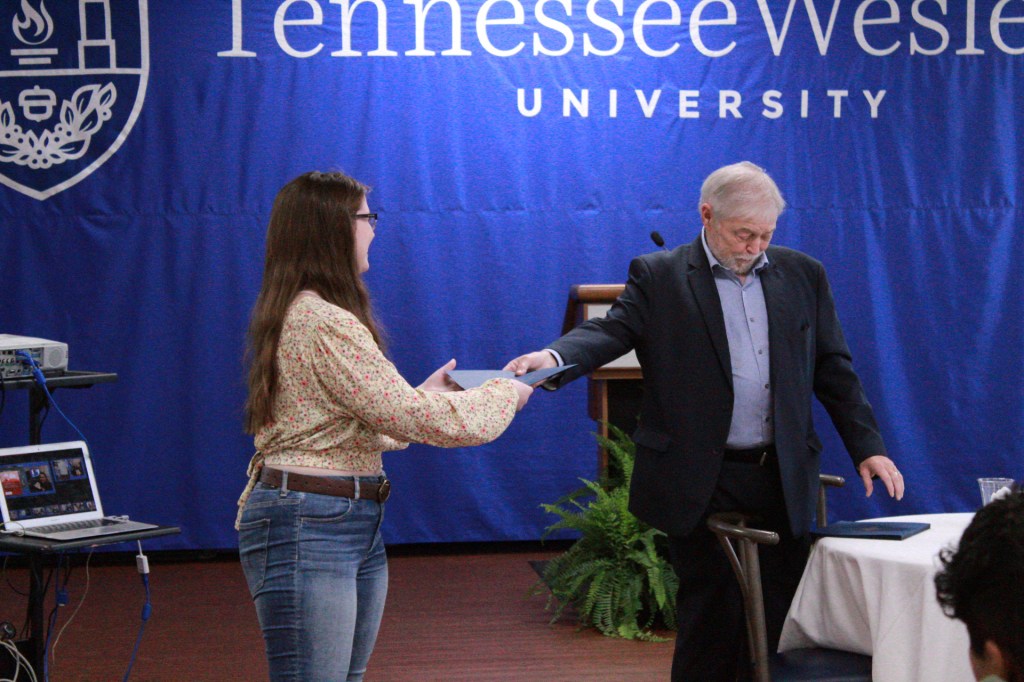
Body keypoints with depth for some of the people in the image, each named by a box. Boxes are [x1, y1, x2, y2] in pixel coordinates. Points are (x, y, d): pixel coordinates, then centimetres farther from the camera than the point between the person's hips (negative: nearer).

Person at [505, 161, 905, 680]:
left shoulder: (802, 276, 11)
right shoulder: (659, 277, 0)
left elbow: (833, 369, 13)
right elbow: (613, 330, -13)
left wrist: (868, 447, 5)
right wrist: (554, 357, -34)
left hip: (783, 481, 4)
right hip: (701, 486, -3)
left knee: (777, 620, 5)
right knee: (711, 620, 0)